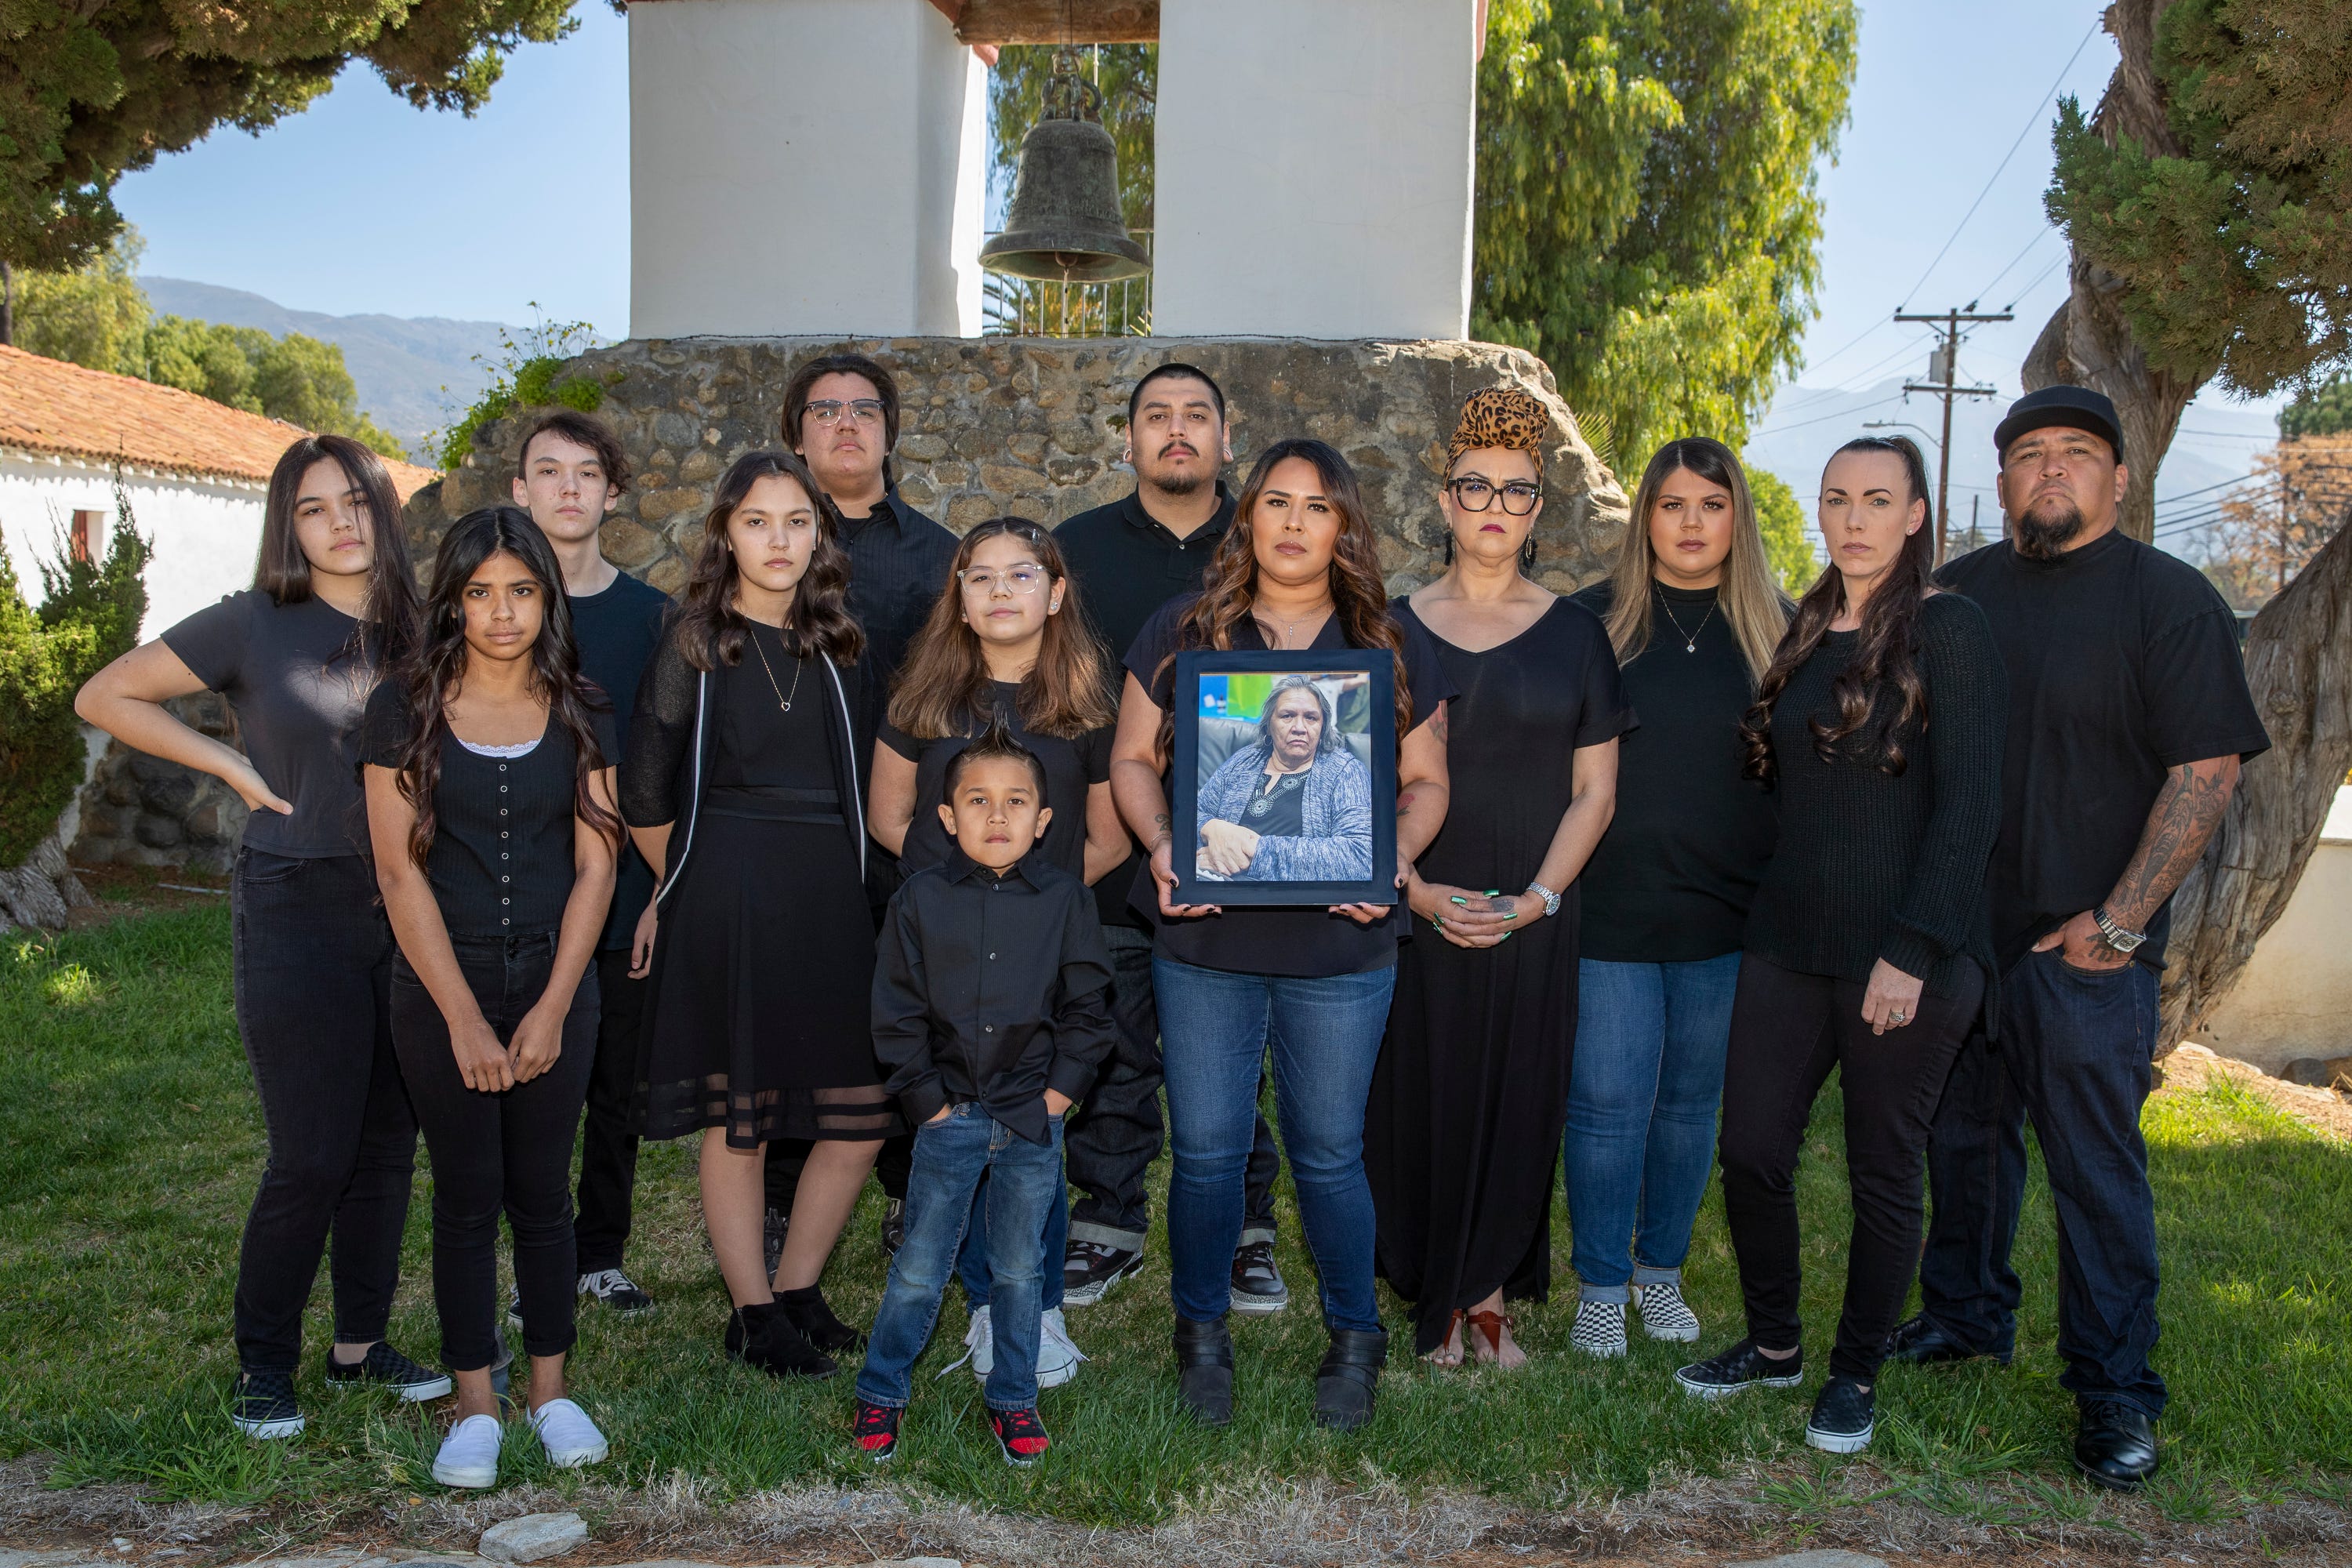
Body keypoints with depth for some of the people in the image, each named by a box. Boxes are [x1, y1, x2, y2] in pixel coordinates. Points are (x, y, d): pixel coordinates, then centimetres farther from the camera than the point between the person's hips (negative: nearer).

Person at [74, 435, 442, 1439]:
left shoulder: (418, 632, 7)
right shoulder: (254, 624, -3)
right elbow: (103, 697, 1)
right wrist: (231, 765, -5)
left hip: (406, 910, 4)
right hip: (297, 911, -4)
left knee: (388, 1146, 10)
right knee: (311, 1156, -3)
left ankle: (360, 1344, 25)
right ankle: (263, 1365, 15)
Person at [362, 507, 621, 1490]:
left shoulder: (580, 712, 2)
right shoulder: (405, 707, -4)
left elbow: (594, 867, 0)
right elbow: (400, 870, -7)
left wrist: (552, 1008, -8)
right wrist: (464, 1017, -11)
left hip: (556, 987, 1)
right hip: (441, 986, -1)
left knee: (542, 1192, 9)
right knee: (466, 1196, 6)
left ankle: (552, 1388, 22)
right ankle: (475, 1403, 19)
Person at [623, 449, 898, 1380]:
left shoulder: (834, 645, 11)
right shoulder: (696, 641, 0)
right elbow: (643, 794, 1)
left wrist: (836, 874, 10)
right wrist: (688, 887, 8)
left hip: (830, 899, 5)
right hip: (727, 907, -4)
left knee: (863, 1113, 4)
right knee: (736, 1118, 3)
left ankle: (796, 1290, 22)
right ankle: (754, 1317, 18)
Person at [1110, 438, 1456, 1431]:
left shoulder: (1392, 648, 5)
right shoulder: (1182, 632, 3)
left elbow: (1426, 781, 8)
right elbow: (1133, 759, 6)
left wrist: (1397, 857, -11)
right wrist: (1162, 844, -11)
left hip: (1342, 948, 0)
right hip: (1204, 941, 0)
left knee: (1329, 1152, 9)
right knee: (1206, 1150, 8)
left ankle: (1354, 1340, 30)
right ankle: (1201, 1334, 29)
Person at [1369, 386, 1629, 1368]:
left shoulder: (1572, 633, 5)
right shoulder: (1395, 629, 4)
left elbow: (1594, 789, 3)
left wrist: (1536, 900, -9)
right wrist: (1414, 888, -12)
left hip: (1533, 920, 1)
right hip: (1417, 911, 0)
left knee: (1515, 1105, 5)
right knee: (1421, 1100, 3)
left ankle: (1487, 1293, 22)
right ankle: (1439, 1297, 19)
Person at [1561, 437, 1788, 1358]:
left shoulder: (1775, 630, 5)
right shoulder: (1592, 619, 0)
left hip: (1725, 915, 2)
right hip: (1611, 911, -2)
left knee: (1690, 1102, 13)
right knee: (1608, 1102, 1)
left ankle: (1661, 1272, 30)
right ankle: (1600, 1287, 17)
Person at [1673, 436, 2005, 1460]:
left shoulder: (1946, 628, -8)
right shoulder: (1805, 634, 11)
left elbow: (1969, 802, -14)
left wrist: (1913, 950, -19)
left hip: (1907, 954, -6)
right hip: (1789, 942, 6)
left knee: (1883, 1174, 7)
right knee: (1750, 1151, 7)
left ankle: (1855, 1375, 26)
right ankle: (1773, 1344, 28)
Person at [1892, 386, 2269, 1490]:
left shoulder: (2169, 600, -5)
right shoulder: (1959, 594, 10)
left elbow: (2208, 769, -9)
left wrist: (2120, 921, -13)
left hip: (2086, 943, -5)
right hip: (1958, 930, 5)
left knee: (2097, 1166, 0)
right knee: (1965, 1137, 15)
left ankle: (2115, 1392, 12)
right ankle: (1964, 1317, 32)